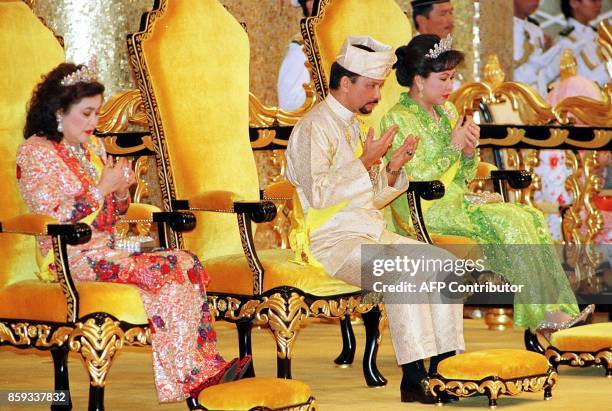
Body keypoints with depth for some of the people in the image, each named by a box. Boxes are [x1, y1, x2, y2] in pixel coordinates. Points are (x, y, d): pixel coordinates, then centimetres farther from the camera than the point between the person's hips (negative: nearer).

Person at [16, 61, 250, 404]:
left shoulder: (93, 146, 18)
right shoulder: (35, 152, -6)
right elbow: (52, 220, -16)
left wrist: (121, 190, 1)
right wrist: (102, 189, -14)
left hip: (109, 248, 8)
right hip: (71, 257, -8)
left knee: (189, 266, -16)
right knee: (169, 274, -25)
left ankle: (203, 371, -22)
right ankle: (189, 377, -19)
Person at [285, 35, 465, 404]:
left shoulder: (356, 125, 19)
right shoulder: (314, 128, -9)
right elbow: (319, 195, -20)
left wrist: (393, 169, 2)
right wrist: (365, 162, -17)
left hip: (373, 233, 9)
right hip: (333, 239, -9)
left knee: (443, 262, -10)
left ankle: (443, 367, -12)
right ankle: (414, 379, -29)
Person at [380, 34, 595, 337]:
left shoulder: (446, 111, 15)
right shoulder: (398, 119, -8)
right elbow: (418, 178, -17)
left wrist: (470, 151, -4)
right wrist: (454, 146, -15)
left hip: (456, 198, 8)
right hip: (423, 210, -8)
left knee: (532, 217, -15)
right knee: (506, 221, -27)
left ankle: (556, 307, -22)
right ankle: (542, 313, -21)